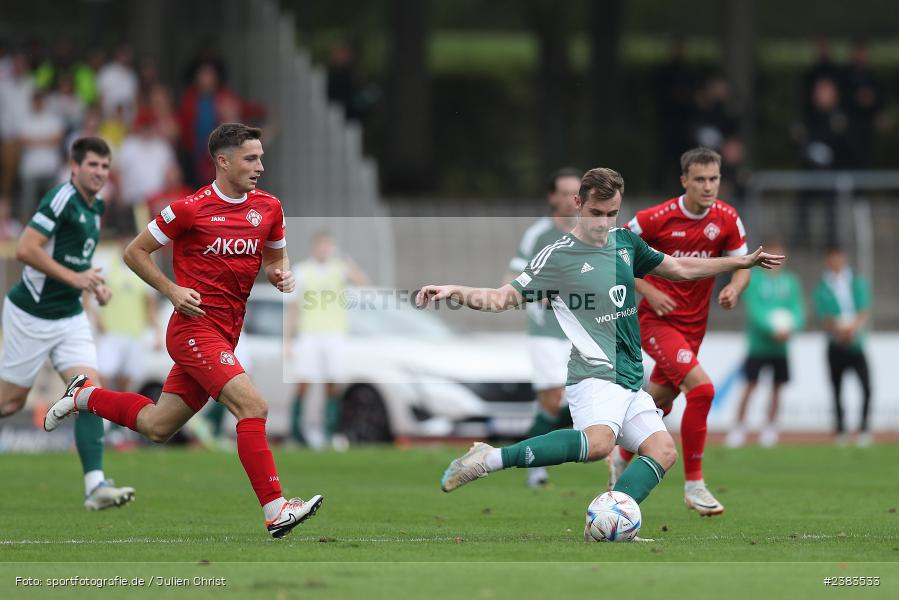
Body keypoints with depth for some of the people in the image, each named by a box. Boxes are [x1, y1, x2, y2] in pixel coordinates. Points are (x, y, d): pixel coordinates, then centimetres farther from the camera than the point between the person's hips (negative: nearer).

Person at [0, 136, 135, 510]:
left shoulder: (96, 207, 10)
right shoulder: (62, 199, -17)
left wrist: (94, 284, 8)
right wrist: (73, 277, -24)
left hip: (69, 316, 7)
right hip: (31, 314, -7)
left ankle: (95, 486, -15)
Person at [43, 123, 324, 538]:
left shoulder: (268, 208, 6)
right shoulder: (190, 209, -10)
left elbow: (275, 256, 24)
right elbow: (135, 252, 0)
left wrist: (280, 274, 0)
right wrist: (173, 291, -11)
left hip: (225, 336, 7)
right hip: (194, 328, -7)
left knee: (156, 426, 14)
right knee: (252, 406, -23)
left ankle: (85, 396, 39)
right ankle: (276, 511, -25)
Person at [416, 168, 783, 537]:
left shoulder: (625, 242, 13)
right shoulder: (557, 256, -6)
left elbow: (680, 268, 26)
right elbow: (504, 298, -6)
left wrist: (745, 261, 28)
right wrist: (455, 292, -23)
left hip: (631, 382, 8)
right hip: (594, 375, -8)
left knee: (663, 450, -10)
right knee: (598, 441, -35)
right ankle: (489, 459, -31)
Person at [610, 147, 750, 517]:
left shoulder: (726, 220, -3)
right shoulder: (657, 218, -16)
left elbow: (743, 267, 5)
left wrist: (734, 288, -18)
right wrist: (648, 291, -17)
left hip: (693, 325, 6)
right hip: (657, 320, -6)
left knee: (658, 402, 16)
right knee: (702, 388, -23)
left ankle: (622, 458, 46)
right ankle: (693, 484, -14)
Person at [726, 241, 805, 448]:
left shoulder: (790, 282, 6)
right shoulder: (755, 279, -5)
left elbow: (798, 310, 3)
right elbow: (754, 309, -13)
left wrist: (791, 327, -18)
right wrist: (772, 329, -24)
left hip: (780, 345, 3)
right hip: (758, 342, -3)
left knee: (777, 386, 6)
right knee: (751, 384, -7)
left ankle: (771, 427, 18)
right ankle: (739, 427, 2)